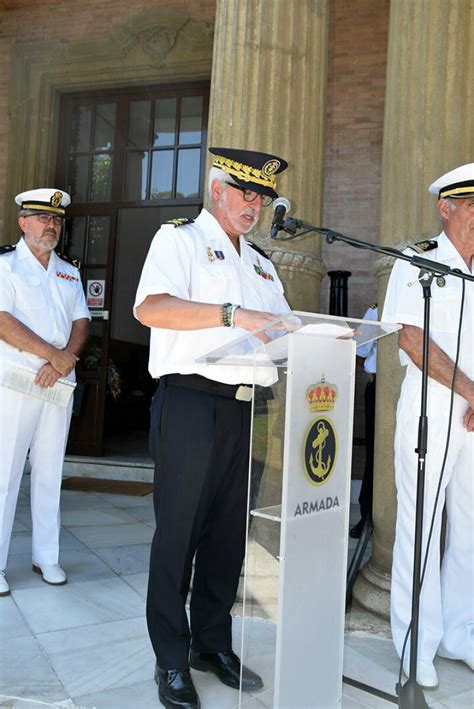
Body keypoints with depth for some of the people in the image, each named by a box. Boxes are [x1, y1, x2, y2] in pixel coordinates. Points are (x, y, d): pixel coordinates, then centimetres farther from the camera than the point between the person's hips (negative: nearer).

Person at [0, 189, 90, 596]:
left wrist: (66, 358, -9)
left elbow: (81, 322, 10)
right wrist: (54, 354, -14)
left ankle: (47, 557, 19)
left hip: (59, 381, 5)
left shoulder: (69, 272, 17)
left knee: (50, 472, 9)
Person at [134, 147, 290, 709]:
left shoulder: (260, 263, 24)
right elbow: (149, 307, -16)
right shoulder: (179, 239, 2)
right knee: (179, 530, 1)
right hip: (191, 403, -6)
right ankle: (172, 661, 16)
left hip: (246, 410, 7)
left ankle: (213, 644, 28)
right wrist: (232, 314, -23)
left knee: (230, 531, 12)